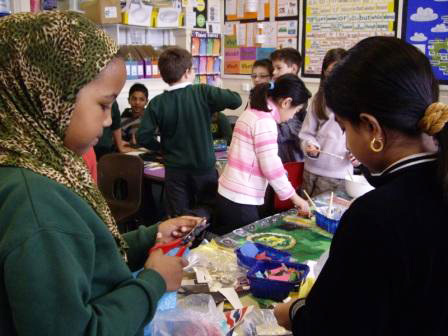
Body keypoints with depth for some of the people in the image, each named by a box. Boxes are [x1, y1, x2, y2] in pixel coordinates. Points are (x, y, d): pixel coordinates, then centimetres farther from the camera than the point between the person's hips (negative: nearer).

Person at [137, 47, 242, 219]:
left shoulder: (157, 103, -8)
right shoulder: (203, 92, -12)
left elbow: (142, 137, -9)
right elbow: (236, 100, -13)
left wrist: (162, 148, 10)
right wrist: (218, 95, 8)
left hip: (175, 170, 2)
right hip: (204, 166, -1)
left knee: (179, 218, 15)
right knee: (210, 207, 18)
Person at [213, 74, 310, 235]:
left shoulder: (252, 112, 11)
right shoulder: (265, 121, -17)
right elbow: (272, 168, -18)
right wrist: (294, 197, -6)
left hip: (228, 194, 9)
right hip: (240, 200, -9)